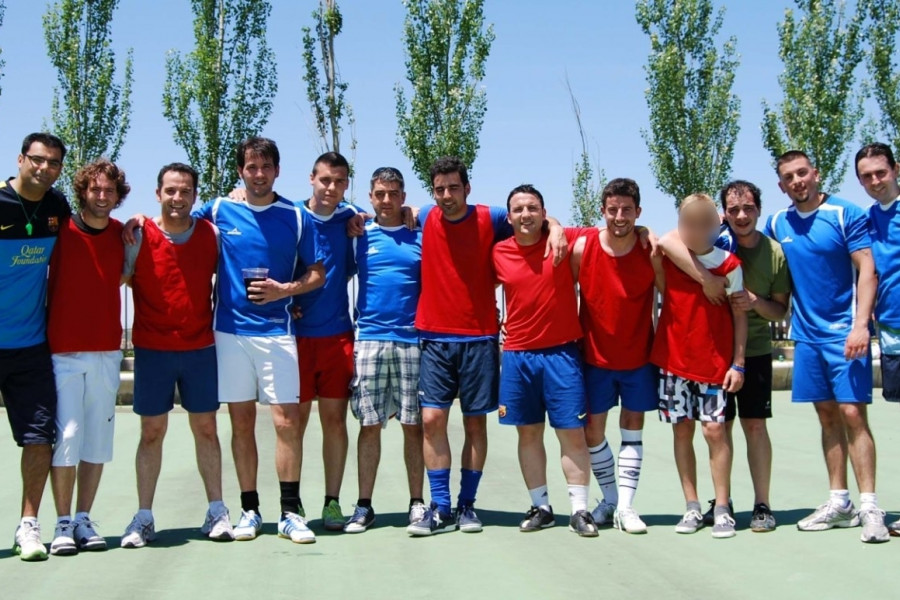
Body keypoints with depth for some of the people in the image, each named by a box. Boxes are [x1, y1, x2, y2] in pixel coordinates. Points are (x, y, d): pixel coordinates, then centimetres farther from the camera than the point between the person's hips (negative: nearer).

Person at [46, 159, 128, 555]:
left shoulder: (122, 235, 6)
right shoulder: (61, 230, -3)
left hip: (106, 351, 3)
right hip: (63, 350, -3)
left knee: (98, 437, 5)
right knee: (66, 435, -7)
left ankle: (83, 519, 14)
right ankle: (63, 523, 3)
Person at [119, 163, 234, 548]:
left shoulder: (212, 235, 2)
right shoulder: (139, 237, -4)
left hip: (200, 348, 2)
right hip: (152, 349, -1)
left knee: (206, 428, 7)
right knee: (152, 431, 3)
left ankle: (216, 511, 14)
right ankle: (143, 517, 11)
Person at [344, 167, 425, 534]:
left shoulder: (421, 237, 9)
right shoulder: (360, 237, 10)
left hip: (413, 339, 0)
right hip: (370, 338, 0)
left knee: (413, 424, 2)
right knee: (370, 424, 2)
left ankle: (417, 503, 10)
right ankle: (364, 506, 8)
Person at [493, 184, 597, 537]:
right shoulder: (499, 253, 2)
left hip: (561, 352, -2)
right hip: (517, 355, 2)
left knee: (572, 433, -1)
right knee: (528, 433, 8)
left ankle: (579, 509, 7)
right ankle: (540, 507, 19)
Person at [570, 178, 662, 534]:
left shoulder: (652, 252, -14)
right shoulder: (582, 247, -13)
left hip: (639, 357, -1)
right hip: (595, 356, 1)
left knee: (632, 427, 4)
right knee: (593, 429, 6)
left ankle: (625, 506, 10)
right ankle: (610, 500, 24)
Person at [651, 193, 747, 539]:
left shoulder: (729, 265, -6)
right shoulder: (667, 257, -1)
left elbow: (739, 315, -3)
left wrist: (738, 363, -5)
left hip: (715, 363, -2)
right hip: (673, 359, 2)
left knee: (714, 430, -5)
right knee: (682, 430, 5)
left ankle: (722, 510, 4)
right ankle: (692, 508, 13)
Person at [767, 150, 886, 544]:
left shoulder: (846, 214, -6)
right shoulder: (777, 224, 7)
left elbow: (867, 270, -10)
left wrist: (860, 324, -18)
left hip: (844, 332, -5)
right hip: (807, 334, 5)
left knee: (852, 413, -10)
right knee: (827, 416, 9)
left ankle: (869, 507, -6)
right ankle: (839, 503, 16)